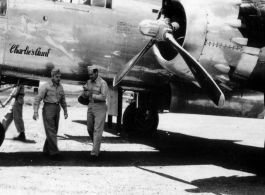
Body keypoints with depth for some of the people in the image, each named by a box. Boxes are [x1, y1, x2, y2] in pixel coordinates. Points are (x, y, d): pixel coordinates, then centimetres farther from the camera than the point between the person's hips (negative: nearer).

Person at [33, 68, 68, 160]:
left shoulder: (60, 86, 8)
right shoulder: (46, 86, -11)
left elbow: (62, 100, 19)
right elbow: (38, 99, -15)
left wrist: (65, 111, 19)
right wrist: (35, 111, -23)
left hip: (57, 109, 6)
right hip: (48, 109, -6)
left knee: (53, 131, 9)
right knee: (51, 132, -8)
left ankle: (46, 150, 21)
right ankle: (54, 152, -6)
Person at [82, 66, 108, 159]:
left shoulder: (102, 83, -9)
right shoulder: (88, 82, 12)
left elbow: (103, 97, -17)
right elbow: (84, 96, 14)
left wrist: (91, 95, -14)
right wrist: (85, 91, -7)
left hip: (100, 107, -7)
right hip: (90, 106, 7)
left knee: (97, 130, -10)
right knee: (90, 129, 11)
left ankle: (95, 152, -13)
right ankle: (96, 144, 34)